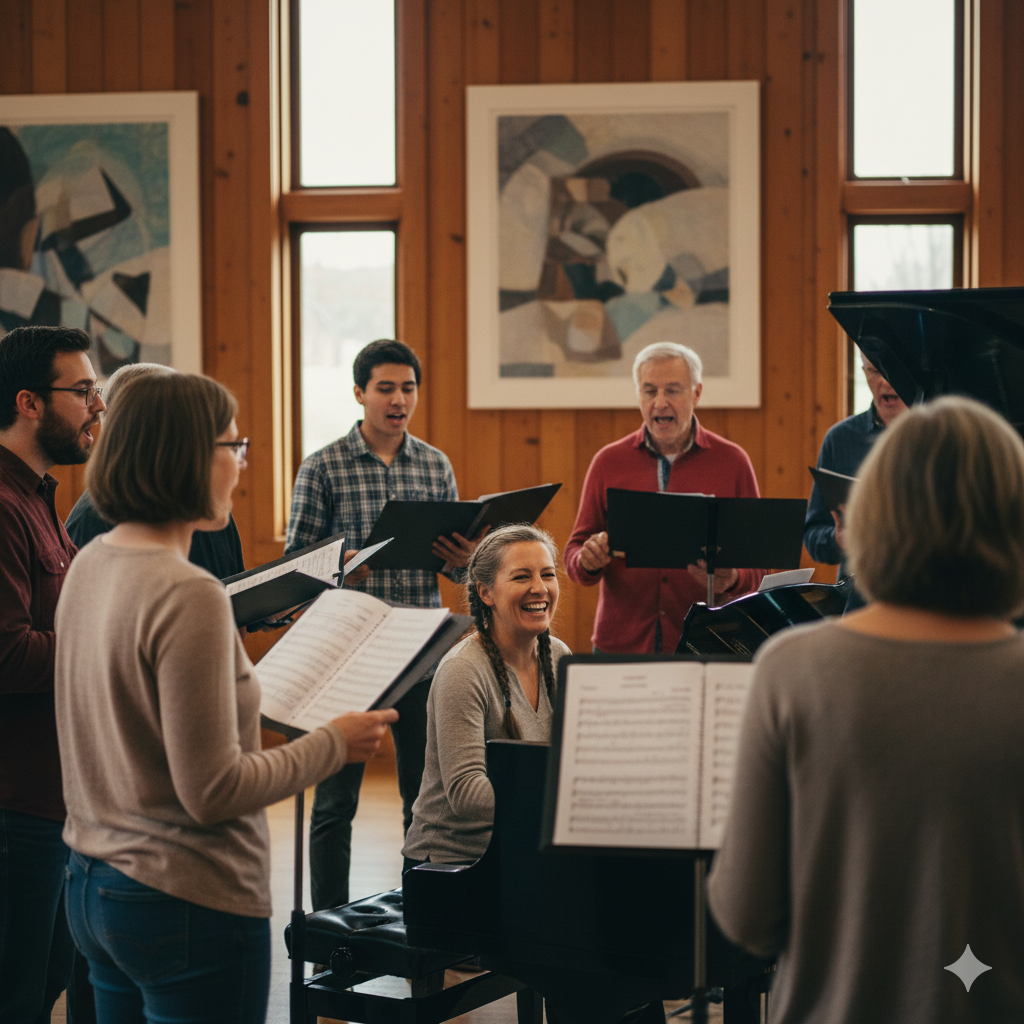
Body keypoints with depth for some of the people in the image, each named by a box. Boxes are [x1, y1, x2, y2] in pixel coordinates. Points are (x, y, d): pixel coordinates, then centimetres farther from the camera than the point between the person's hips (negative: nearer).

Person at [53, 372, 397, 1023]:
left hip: (93, 887, 9)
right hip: (186, 901, -9)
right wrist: (336, 743, -9)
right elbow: (212, 792, -20)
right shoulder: (188, 596, -22)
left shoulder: (90, 566, 5)